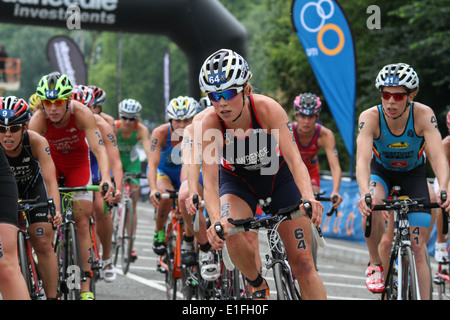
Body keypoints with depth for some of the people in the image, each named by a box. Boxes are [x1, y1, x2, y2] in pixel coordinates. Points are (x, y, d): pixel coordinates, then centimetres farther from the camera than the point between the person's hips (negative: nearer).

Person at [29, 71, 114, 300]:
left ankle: (85, 288, -3)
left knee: (82, 222, -6)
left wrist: (106, 178, -55)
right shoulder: (39, 119, -31)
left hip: (78, 164, -1)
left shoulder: (82, 114, -33)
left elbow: (99, 148, -39)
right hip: (51, 163, 1)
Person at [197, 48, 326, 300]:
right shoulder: (210, 123, -29)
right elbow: (210, 182, -33)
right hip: (237, 180, 0)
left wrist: (309, 197, -57)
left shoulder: (267, 109, -31)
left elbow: (294, 159, -39)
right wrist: (216, 220, -52)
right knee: (233, 237, -29)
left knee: (303, 263, -7)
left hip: (279, 177, 0)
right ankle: (259, 286, 0)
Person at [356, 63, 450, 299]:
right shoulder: (370, 118, -31)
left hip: (413, 173, 1)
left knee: (419, 248, -5)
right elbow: (363, 159, -42)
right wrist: (364, 193, -61)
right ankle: (375, 263, -10)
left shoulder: (423, 115, -31)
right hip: (381, 171, 0)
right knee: (371, 206, -34)